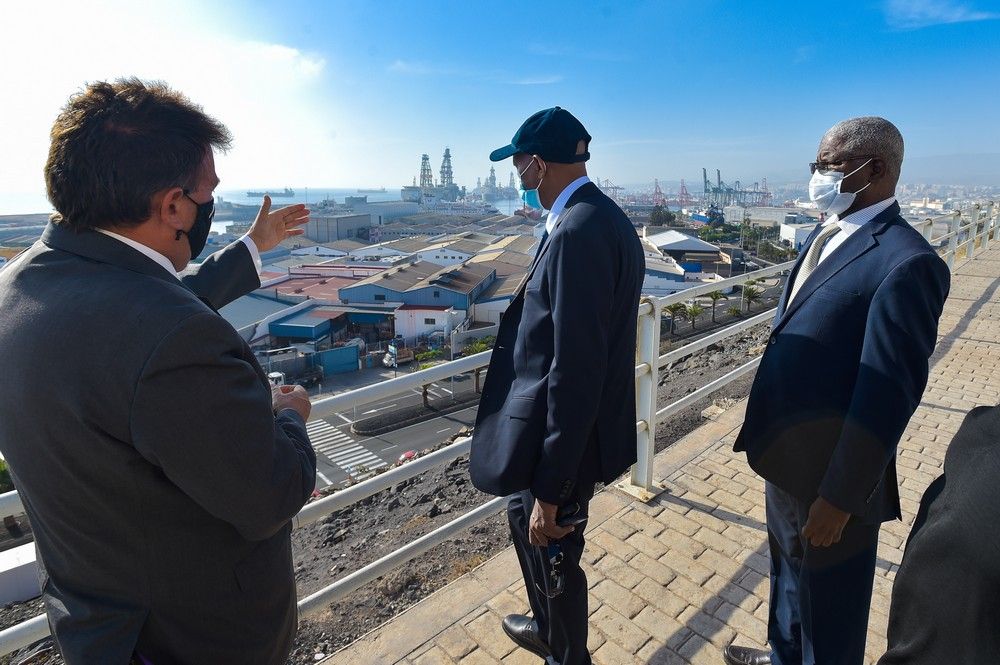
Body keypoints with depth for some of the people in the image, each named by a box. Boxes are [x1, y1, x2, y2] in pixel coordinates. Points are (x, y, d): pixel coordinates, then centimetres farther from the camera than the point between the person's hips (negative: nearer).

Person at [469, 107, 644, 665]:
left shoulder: (580, 230, -25)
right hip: (570, 426, 10)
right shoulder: (601, 216, 6)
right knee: (524, 517, 28)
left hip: (566, 436, -10)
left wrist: (549, 487, -21)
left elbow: (575, 372, -27)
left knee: (552, 552, 15)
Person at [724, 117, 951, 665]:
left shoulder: (905, 262, -22)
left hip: (831, 471, -8)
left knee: (828, 604, 17)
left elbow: (887, 395, -23)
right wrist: (767, 437, 15)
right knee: (788, 570, 30)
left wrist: (840, 498, -18)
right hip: (787, 454, 9)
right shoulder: (823, 237, 6)